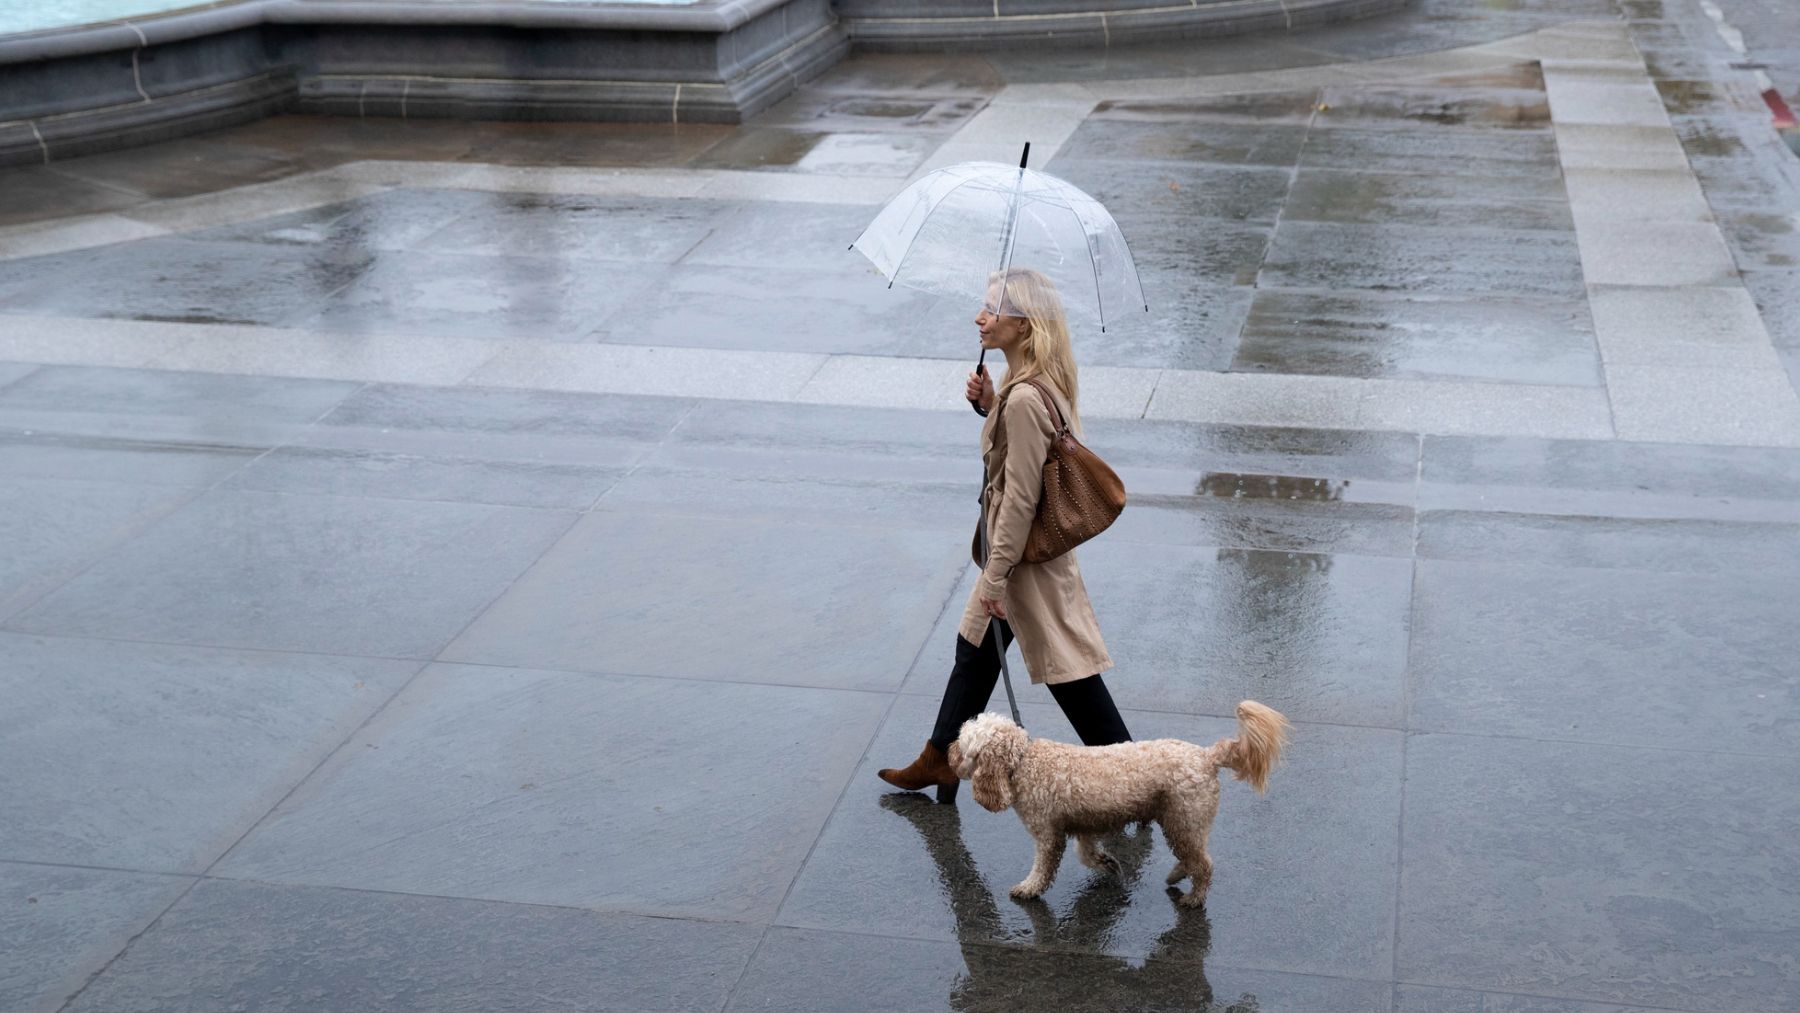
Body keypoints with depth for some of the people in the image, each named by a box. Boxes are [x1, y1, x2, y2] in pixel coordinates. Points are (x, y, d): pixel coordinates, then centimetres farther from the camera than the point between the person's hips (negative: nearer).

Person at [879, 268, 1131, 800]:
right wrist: (989, 402, 0)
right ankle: (941, 759, 35)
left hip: (1029, 554, -11)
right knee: (976, 648, 21)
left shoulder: (1024, 400, -28)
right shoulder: (1043, 380, 1)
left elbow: (1020, 499, -25)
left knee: (1067, 665, 2)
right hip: (1025, 542, 11)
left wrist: (996, 574, -19)